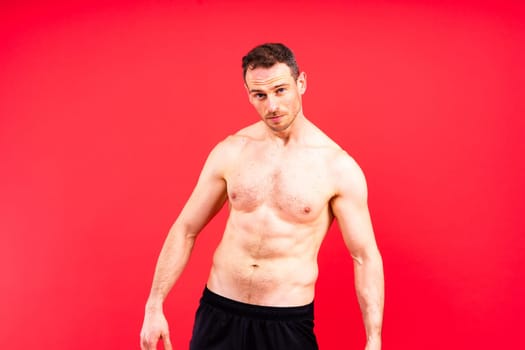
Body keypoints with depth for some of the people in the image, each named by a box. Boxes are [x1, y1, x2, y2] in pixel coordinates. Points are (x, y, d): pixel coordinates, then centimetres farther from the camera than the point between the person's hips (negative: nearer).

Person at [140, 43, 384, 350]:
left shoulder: (338, 166, -9)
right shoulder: (230, 151, -2)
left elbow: (366, 257, -5)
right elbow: (186, 229, 4)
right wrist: (154, 307, 1)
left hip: (289, 321, -2)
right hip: (218, 312, 2)